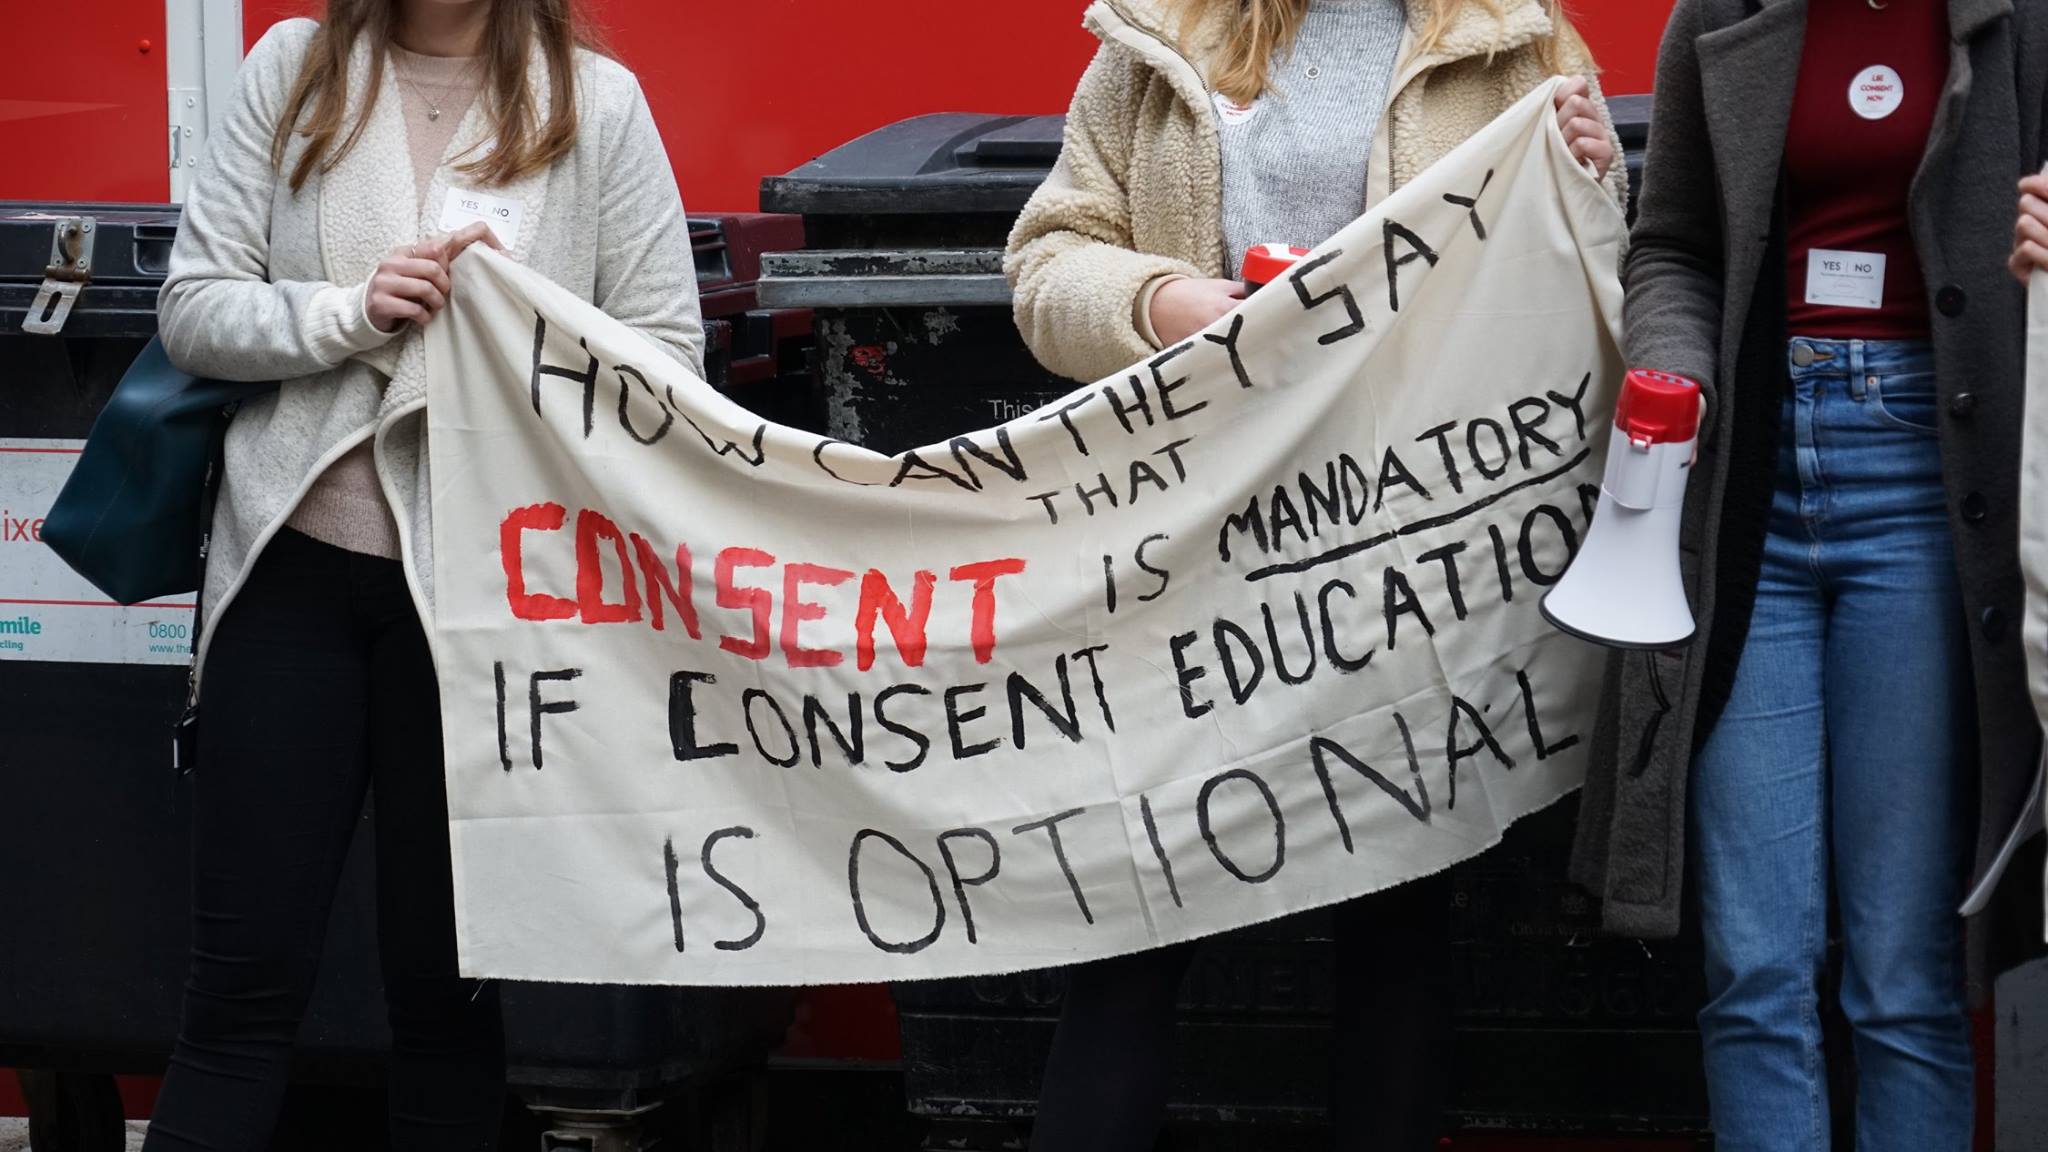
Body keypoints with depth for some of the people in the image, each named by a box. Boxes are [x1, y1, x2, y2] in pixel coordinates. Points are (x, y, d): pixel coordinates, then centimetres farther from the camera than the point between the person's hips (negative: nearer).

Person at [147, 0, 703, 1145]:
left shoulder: (596, 103, 1)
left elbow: (668, 351, 1)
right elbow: (192, 311, 4)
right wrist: (350, 312, -12)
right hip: (297, 564, 1)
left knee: (447, 983, 7)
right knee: (246, 980, 0)